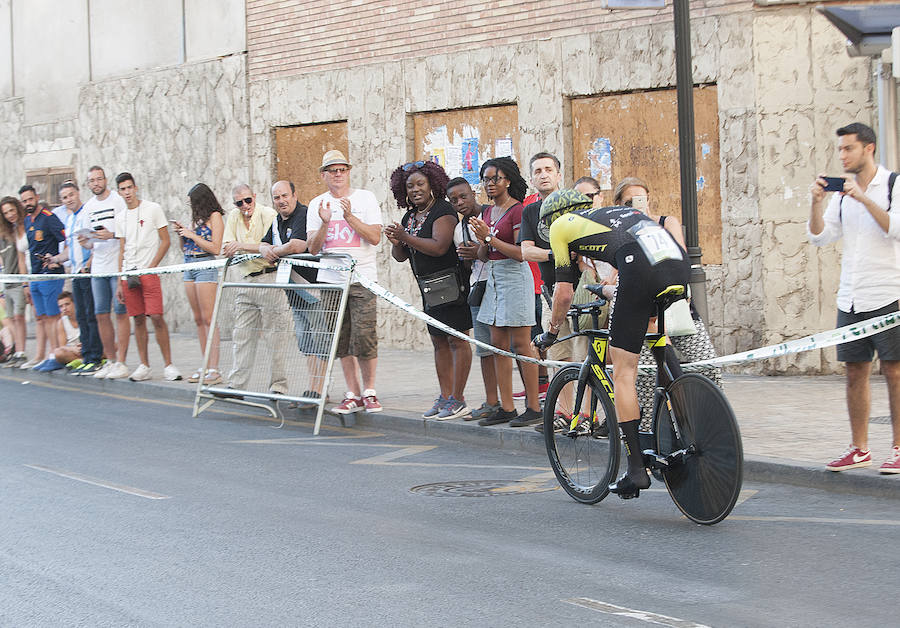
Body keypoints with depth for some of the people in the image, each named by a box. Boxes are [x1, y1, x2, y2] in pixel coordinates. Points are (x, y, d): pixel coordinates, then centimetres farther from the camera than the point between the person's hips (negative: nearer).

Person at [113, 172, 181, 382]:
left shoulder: (153, 209, 0)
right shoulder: (120, 218, 14)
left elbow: (165, 241, -1)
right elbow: (122, 251, 17)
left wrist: (150, 267, -9)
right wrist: (119, 283, 11)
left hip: (149, 272, -4)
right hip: (129, 274, 4)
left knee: (156, 317, -11)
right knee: (138, 319, 4)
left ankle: (168, 365, -6)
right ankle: (144, 366, 9)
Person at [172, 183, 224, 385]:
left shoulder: (214, 216, -4)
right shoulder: (196, 218, 18)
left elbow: (216, 248, -12)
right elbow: (185, 249, 22)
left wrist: (192, 235, -9)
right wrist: (181, 233, 6)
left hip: (206, 267, -8)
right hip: (189, 267, 8)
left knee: (208, 319, -11)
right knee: (198, 319, 6)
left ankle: (214, 369, -13)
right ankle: (207, 366, 9)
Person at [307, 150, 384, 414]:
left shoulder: (365, 198, 4)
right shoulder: (317, 205, 10)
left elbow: (375, 237, -6)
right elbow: (313, 248, 4)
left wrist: (350, 217, -14)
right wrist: (325, 223, -12)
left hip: (362, 278, -3)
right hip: (331, 279, 3)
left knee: (364, 337, -10)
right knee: (341, 340, 2)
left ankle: (369, 391, 3)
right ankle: (353, 395, 8)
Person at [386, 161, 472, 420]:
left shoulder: (443, 211, -12)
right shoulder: (410, 217, 14)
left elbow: (439, 247, -25)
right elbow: (400, 256, 14)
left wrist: (405, 237, -24)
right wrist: (396, 242, -8)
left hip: (451, 283, -9)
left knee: (457, 340, -5)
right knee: (438, 341, 10)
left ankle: (458, 399, -4)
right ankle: (445, 396, 15)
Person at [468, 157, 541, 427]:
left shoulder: (517, 210, -10)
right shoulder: (488, 212, 15)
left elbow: (520, 253, -17)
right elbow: (483, 255, 14)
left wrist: (490, 237, -17)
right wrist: (482, 241, -7)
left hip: (515, 277, -8)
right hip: (494, 277, 8)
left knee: (520, 344, -6)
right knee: (498, 345, 6)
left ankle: (534, 407, -1)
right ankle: (506, 408, 10)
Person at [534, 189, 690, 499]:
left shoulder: (561, 225, 23)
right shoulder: (613, 212, 39)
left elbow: (564, 293, 22)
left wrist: (550, 333, 37)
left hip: (640, 269, -6)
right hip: (679, 263, 6)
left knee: (623, 371, 2)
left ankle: (636, 469, -2)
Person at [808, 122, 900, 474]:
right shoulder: (842, 193, 13)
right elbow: (820, 237, 10)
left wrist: (863, 198, -20)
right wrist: (817, 202, -5)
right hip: (850, 297, 6)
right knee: (855, 372, 7)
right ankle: (859, 449, 14)